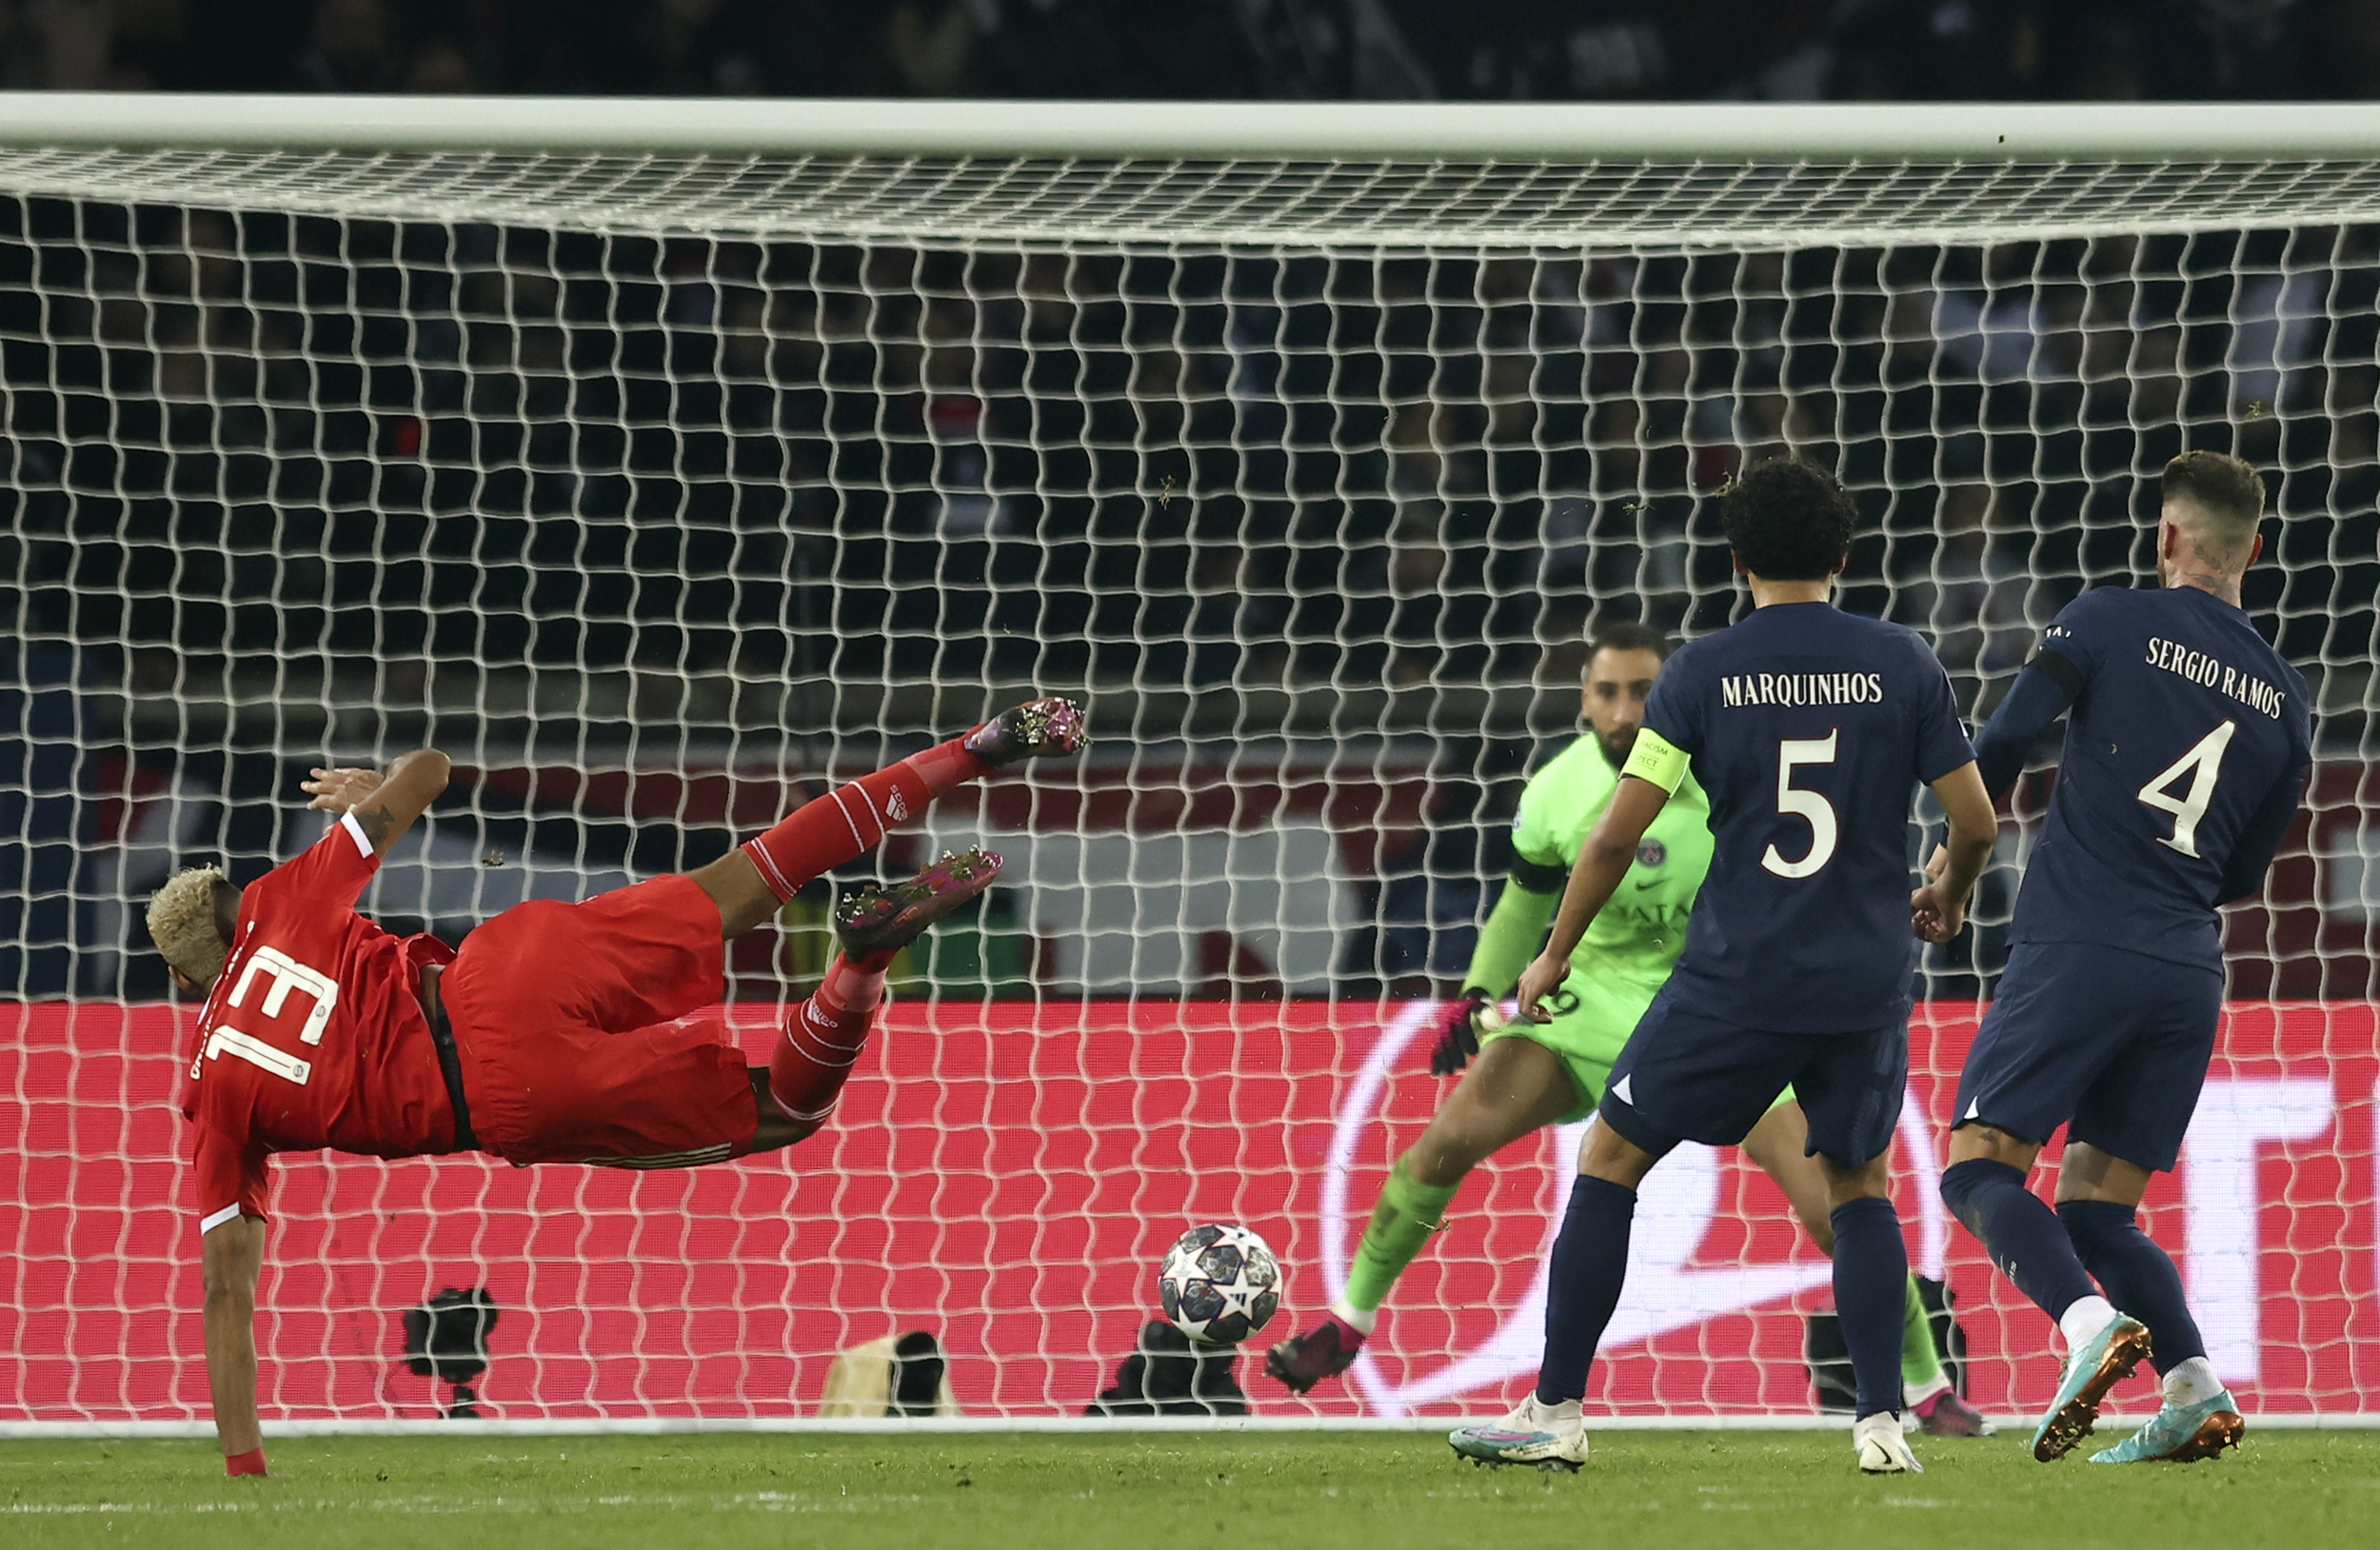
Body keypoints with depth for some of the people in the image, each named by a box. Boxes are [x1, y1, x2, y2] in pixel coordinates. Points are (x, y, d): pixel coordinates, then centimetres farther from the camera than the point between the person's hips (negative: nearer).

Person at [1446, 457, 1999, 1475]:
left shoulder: (1702, 672, -3)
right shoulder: (1902, 665, 0)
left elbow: (1618, 832, -5)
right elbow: (1975, 821, 3)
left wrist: (1554, 955, 8)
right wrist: (1950, 895, 26)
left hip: (1736, 975, -2)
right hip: (1867, 987, 2)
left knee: (1609, 1161, 13)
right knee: (1858, 1182, 21)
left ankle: (1555, 1413, 11)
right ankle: (1881, 1421, 6)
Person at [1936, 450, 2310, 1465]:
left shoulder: (2110, 622, -1)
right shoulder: (2283, 699, 13)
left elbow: (2001, 745, -5)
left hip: (2078, 950, -5)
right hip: (2190, 979, 5)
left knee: (1979, 1165, -4)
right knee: (2099, 1208, 13)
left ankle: (2092, 1324, -28)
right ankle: (2196, 1389, -7)